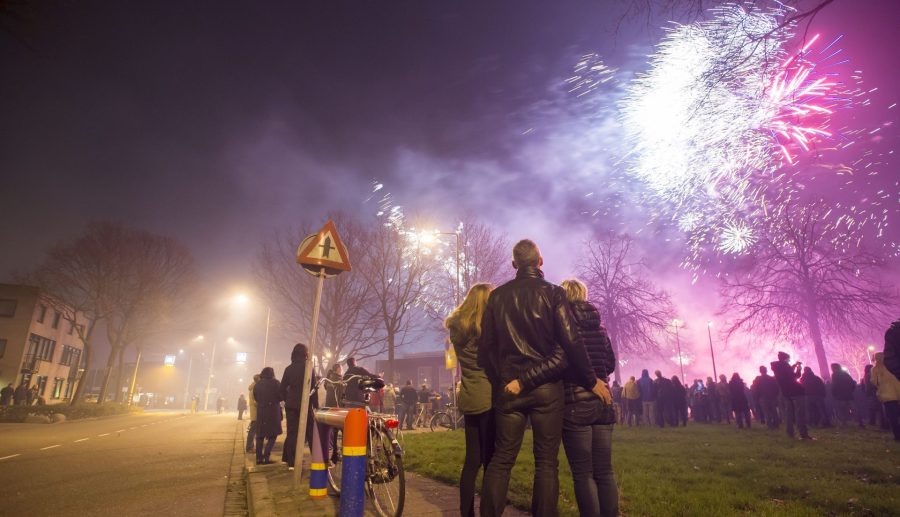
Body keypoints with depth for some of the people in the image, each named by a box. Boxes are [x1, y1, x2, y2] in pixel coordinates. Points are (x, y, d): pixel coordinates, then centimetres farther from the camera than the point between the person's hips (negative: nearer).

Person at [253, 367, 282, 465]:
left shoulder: (257, 384, 6)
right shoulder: (275, 383, -8)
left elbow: (256, 398, 14)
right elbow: (281, 396, -6)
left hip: (260, 412, 5)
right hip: (273, 411, -5)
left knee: (260, 435, 13)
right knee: (272, 435, 2)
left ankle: (259, 458, 12)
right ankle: (266, 457, -8)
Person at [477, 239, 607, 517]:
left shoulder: (497, 296, 5)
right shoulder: (553, 293, -3)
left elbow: (486, 346, 6)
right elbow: (571, 343, -7)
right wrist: (592, 381, 4)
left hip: (509, 387, 2)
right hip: (547, 386, -2)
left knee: (501, 459, 9)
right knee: (546, 461, 7)